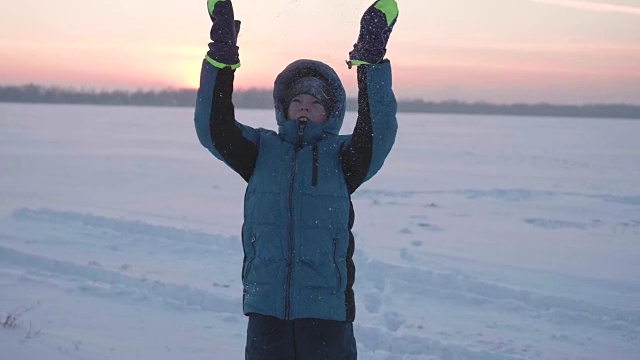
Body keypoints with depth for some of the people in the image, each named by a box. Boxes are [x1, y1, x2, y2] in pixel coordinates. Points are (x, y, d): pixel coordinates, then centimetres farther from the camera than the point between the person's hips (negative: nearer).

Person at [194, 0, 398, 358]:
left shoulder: (342, 155, 4)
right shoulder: (261, 149, 10)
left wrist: (370, 60, -25)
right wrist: (221, 56, -17)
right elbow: (213, 126, -5)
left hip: (327, 307, -2)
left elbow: (379, 129, -14)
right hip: (266, 306, 2)